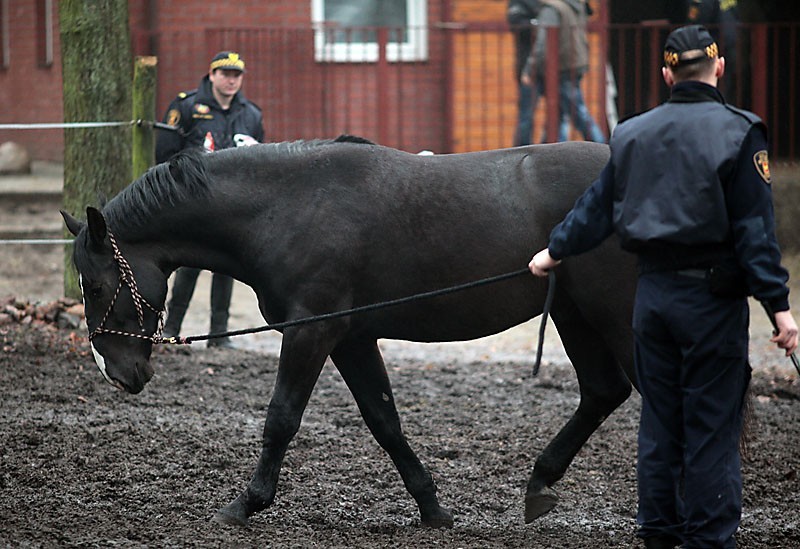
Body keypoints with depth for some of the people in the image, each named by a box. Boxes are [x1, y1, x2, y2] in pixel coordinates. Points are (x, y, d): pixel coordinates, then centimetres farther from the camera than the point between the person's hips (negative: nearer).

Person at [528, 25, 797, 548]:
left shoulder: (635, 134, 5)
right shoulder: (738, 132, -10)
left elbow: (597, 206, 16)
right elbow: (755, 229, -14)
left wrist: (556, 250, 33)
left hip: (653, 293, 5)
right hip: (713, 296, -5)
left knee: (659, 423, 14)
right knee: (712, 426, 0)